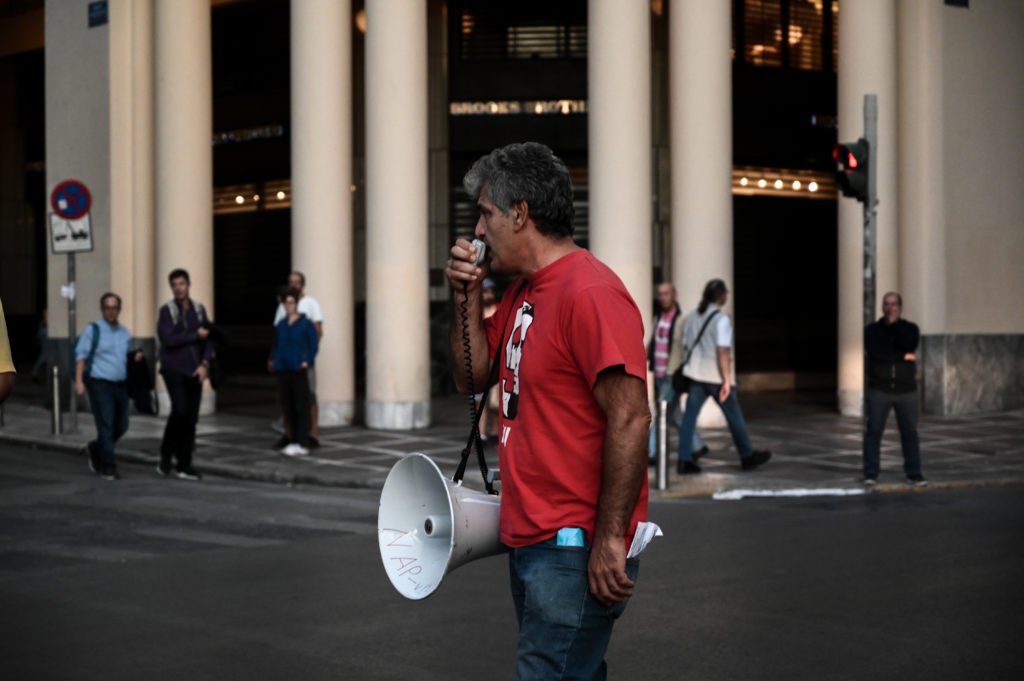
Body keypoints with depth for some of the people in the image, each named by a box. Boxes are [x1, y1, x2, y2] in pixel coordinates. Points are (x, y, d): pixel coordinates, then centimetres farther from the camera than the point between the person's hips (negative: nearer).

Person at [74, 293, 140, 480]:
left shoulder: (125, 333, 15)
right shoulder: (93, 330, -1)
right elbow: (81, 355, -4)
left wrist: (136, 357, 3)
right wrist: (79, 381, -13)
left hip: (120, 385, 6)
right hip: (100, 384, -6)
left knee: (121, 426, 8)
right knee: (106, 426, -8)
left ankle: (94, 450, 30)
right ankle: (107, 467, -1)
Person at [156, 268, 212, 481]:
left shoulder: (199, 309, 10)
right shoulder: (167, 310, -4)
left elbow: (208, 339, 9)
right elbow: (168, 339, -15)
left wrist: (204, 364, -6)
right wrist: (196, 335, -8)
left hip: (194, 371, 4)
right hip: (173, 369, -4)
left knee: (191, 417, 2)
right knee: (180, 410, -20)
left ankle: (184, 465, 11)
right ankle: (166, 455, -1)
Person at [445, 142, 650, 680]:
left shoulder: (590, 294, -17)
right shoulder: (522, 291, 15)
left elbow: (630, 418, -22)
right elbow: (472, 377, 20)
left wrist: (609, 539, -22)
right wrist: (467, 296, 5)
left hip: (574, 549, -10)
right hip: (530, 539, 10)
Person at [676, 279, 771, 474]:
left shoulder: (692, 317, 6)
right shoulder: (722, 319, -15)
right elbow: (723, 352, -21)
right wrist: (727, 381, -20)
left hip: (695, 375, 6)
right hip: (716, 377, -6)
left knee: (689, 417, 2)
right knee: (734, 416, 10)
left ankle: (684, 461, -5)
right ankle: (747, 456, 23)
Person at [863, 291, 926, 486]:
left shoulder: (910, 328, 8)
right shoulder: (872, 330, 4)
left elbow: (910, 344, -14)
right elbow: (874, 351, -15)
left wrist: (893, 324, -12)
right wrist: (903, 356, -11)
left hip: (906, 390, 1)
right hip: (879, 390, -1)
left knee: (910, 432, 3)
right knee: (873, 432, -3)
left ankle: (914, 474, 8)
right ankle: (870, 474, 0)